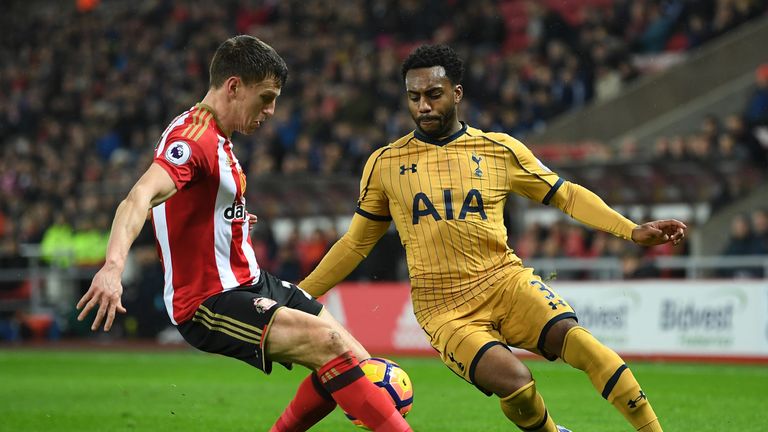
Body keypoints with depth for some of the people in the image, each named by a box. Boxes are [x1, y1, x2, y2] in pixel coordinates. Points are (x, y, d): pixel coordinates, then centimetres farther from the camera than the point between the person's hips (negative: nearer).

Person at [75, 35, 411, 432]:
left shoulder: (215, 138, 12)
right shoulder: (193, 138, -19)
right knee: (330, 344, -26)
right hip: (209, 304, -10)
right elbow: (140, 197, -36)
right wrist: (113, 267, -52)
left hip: (251, 283, 10)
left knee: (353, 363, 4)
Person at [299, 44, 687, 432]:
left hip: (505, 282, 1)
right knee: (513, 380, -27)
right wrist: (301, 294, 13)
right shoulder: (385, 164, 7)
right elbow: (356, 242, 17)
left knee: (575, 338, -28)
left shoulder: (500, 150, 6)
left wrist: (632, 231, 2)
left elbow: (565, 195, 12)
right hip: (443, 309, -1)